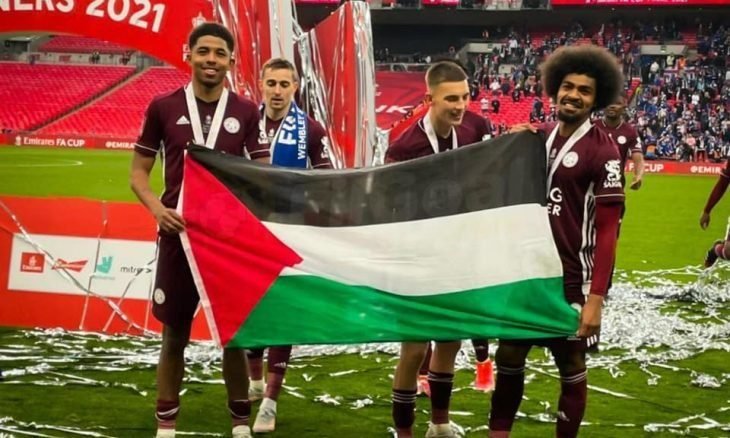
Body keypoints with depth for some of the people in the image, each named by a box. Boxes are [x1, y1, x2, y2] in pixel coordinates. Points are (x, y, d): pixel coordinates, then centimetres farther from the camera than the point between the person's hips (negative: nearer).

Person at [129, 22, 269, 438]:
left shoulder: (245, 112, 3)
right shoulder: (163, 107, 0)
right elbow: (138, 172, 5)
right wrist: (158, 208, -13)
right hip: (179, 234, -1)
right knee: (175, 333, 5)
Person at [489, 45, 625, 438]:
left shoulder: (602, 151, -13)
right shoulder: (537, 138, 6)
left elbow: (607, 230, -16)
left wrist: (596, 298, -20)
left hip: (570, 281, -6)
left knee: (571, 369, 7)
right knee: (508, 360, 14)